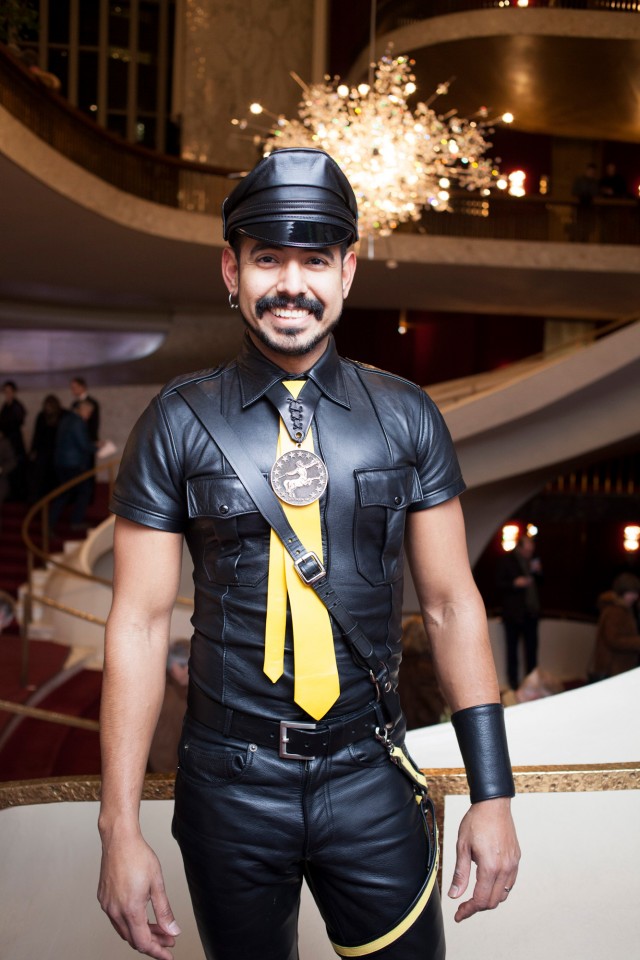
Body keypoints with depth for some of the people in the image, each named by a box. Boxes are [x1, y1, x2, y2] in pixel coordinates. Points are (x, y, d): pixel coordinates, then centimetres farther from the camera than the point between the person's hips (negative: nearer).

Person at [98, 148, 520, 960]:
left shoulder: (406, 418, -2)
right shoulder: (176, 426, -6)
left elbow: (451, 602, 1)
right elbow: (139, 622, -7)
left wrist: (493, 793, -1)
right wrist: (120, 830, -8)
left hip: (370, 778, 1)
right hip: (229, 783, 0)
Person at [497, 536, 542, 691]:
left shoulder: (532, 559, 10)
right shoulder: (507, 560, -6)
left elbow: (538, 583, 16)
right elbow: (500, 585, -8)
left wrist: (537, 572, -4)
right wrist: (514, 583, -24)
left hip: (531, 611, 5)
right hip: (514, 612, -5)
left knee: (532, 646, 6)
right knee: (512, 648, 2)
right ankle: (513, 680, 7)